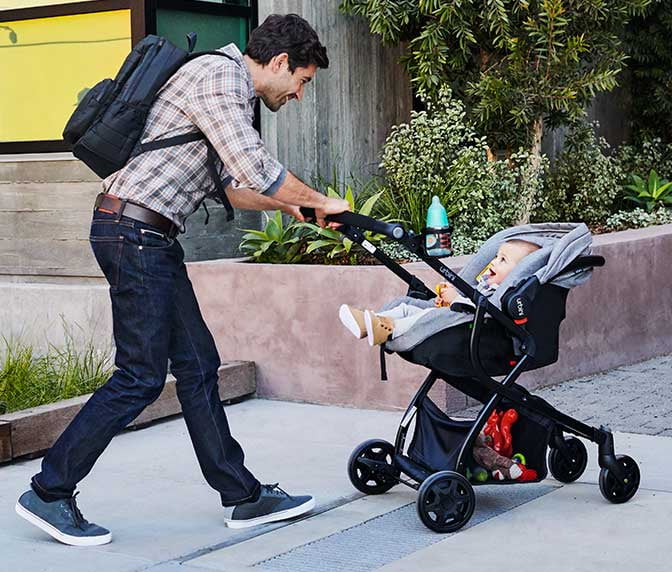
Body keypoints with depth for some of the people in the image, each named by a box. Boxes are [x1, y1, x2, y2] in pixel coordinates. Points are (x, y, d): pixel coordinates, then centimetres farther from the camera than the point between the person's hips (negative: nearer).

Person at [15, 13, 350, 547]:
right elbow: (259, 172, -20)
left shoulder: (237, 95, 20)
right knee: (141, 376, -7)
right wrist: (321, 201, -7)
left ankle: (243, 496, 16)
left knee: (198, 366, 10)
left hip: (152, 240, 11)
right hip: (134, 229, -11)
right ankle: (49, 493, 2)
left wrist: (295, 207, 18)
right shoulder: (217, 76, -13)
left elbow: (239, 189, 28)